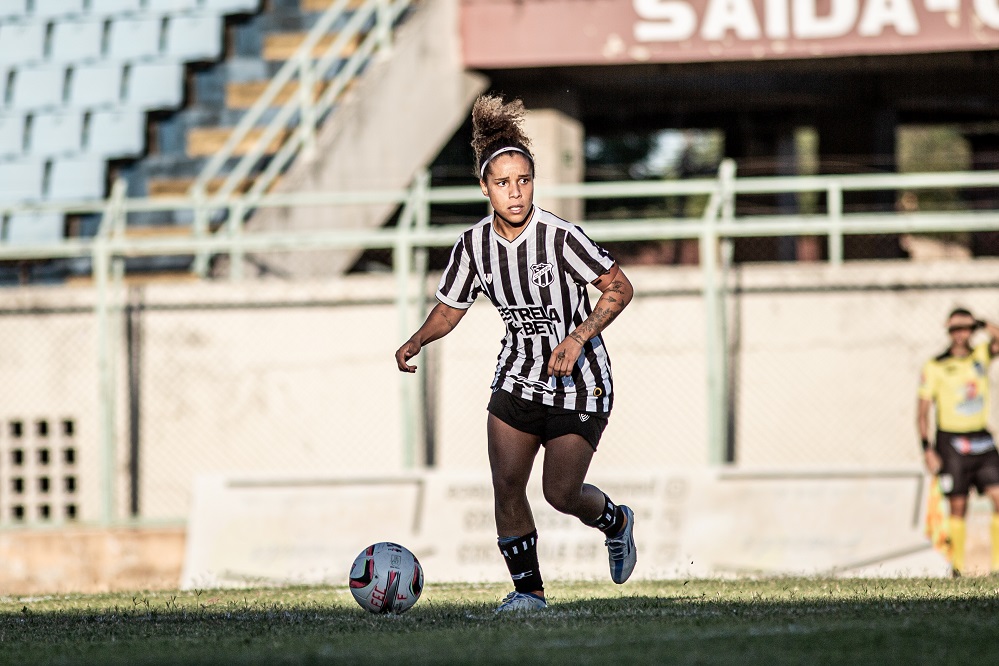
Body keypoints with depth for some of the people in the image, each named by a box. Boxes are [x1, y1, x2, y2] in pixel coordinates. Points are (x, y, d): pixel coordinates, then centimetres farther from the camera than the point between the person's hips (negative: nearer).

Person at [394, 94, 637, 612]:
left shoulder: (560, 237, -21)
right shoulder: (474, 245, -6)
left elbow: (619, 287, -13)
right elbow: (450, 308, 8)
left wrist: (578, 338, -24)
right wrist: (417, 341, -11)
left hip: (578, 380, -4)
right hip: (517, 377, 4)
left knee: (560, 493, -5)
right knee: (506, 486, -5)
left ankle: (614, 521, 29)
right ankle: (528, 589, 10)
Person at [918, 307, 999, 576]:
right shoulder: (935, 367, -2)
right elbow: (923, 412, -2)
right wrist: (927, 450, -8)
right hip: (951, 441, -3)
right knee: (958, 507, -1)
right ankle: (957, 568, 7)